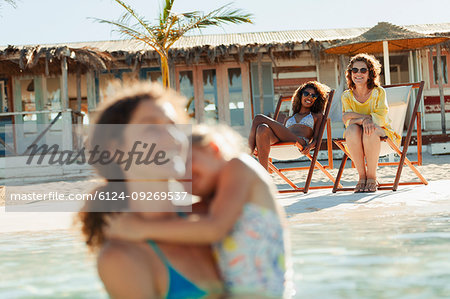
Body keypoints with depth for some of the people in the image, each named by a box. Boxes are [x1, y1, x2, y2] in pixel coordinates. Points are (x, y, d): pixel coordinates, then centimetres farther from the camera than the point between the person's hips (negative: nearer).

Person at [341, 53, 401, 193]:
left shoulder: (378, 92, -3)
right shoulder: (347, 96, 3)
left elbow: (380, 119, -16)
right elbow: (348, 121, -9)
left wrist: (356, 117, -24)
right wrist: (365, 119, -28)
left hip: (380, 131, -2)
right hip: (355, 138, 2)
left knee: (370, 132, -37)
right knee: (352, 130, -34)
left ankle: (372, 176, -23)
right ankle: (362, 175, -25)